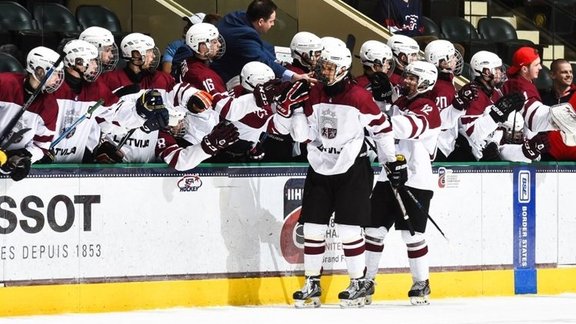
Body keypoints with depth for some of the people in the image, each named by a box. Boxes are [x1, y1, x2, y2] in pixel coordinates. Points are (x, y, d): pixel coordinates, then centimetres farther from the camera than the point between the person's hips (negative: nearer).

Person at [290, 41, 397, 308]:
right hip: (319, 169, 5)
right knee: (313, 226, 3)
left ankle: (358, 282, 7)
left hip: (352, 170, -5)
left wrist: (391, 161, 0)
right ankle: (312, 283, 12)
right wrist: (297, 108, -12)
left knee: (349, 227, -5)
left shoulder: (358, 96, -12)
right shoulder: (313, 95, 3)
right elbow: (303, 134, 5)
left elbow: (381, 127, -4)